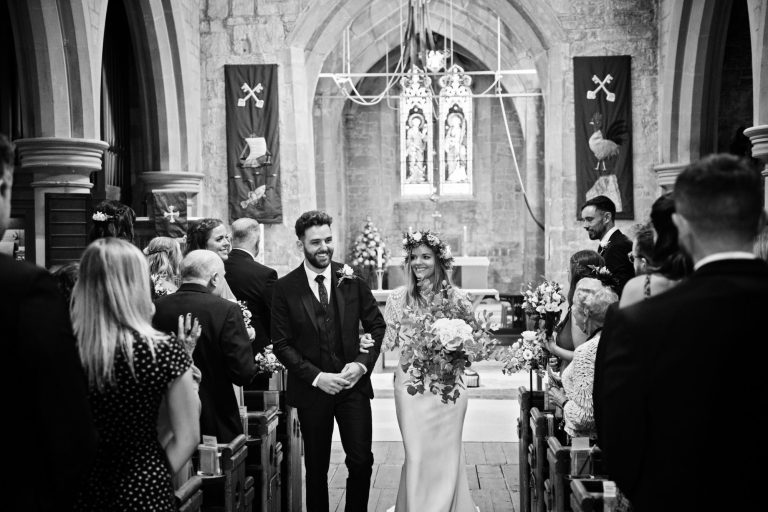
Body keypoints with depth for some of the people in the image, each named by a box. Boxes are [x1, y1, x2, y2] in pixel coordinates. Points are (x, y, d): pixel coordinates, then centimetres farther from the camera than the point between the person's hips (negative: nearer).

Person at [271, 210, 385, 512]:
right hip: (312, 389, -1)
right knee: (316, 468, 11)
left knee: (362, 461, 0)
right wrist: (316, 377, -14)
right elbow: (281, 344, -5)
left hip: (353, 385, 1)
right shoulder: (285, 288, -5)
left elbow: (376, 325, 6)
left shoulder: (352, 279, 0)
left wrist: (362, 363, -9)